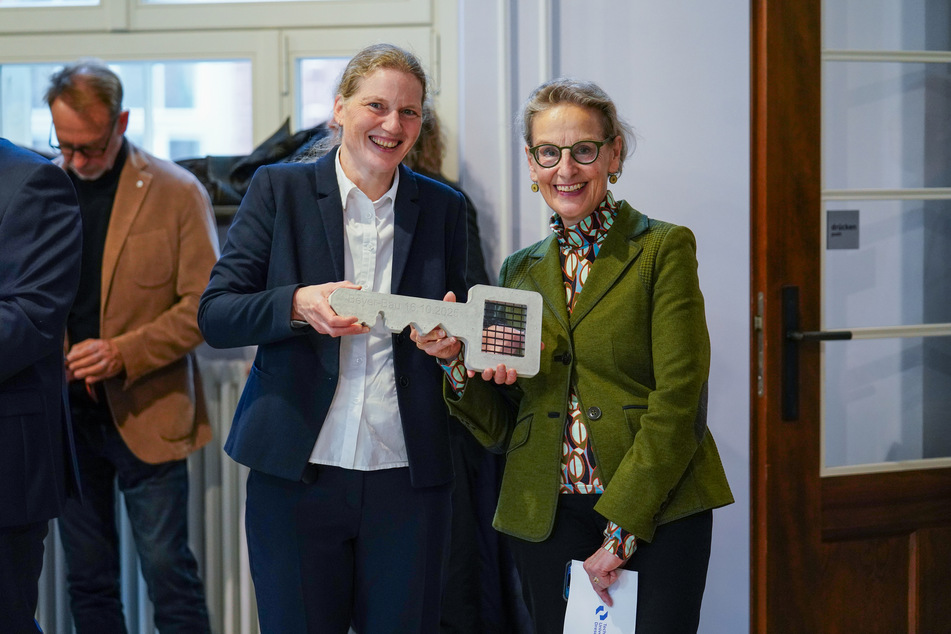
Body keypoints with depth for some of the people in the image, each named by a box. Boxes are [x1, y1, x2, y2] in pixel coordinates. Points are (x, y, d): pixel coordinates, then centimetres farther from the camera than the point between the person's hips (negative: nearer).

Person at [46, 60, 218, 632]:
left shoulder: (178, 192, -5)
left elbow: (204, 305, -6)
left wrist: (124, 354, -18)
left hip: (147, 416, -3)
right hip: (65, 413, 4)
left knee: (169, 573, 1)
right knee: (87, 582, 11)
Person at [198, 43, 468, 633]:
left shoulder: (445, 207, 9)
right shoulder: (279, 189, 3)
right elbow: (214, 315, -2)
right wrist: (299, 305, -20)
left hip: (408, 477, 2)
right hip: (297, 473, -1)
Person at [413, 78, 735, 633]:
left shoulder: (664, 249, -1)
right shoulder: (521, 271, 13)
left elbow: (678, 404, -9)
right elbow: (500, 426, 13)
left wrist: (621, 532, -13)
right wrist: (455, 360, -6)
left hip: (656, 511, -4)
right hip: (546, 519, 4)